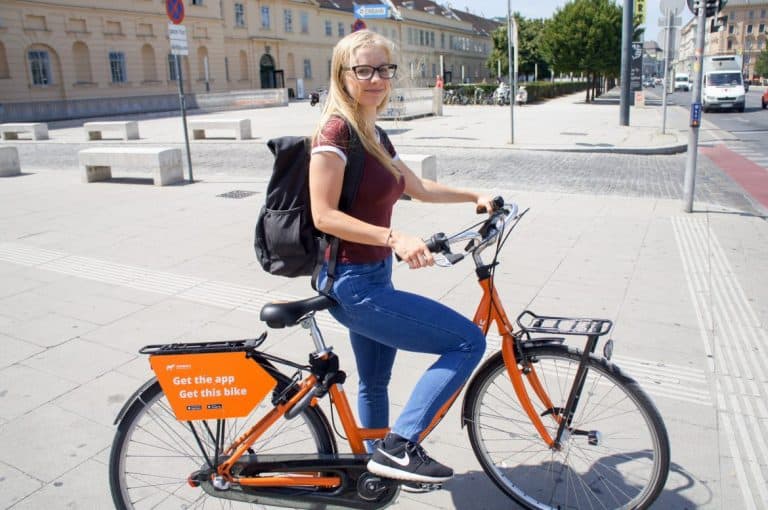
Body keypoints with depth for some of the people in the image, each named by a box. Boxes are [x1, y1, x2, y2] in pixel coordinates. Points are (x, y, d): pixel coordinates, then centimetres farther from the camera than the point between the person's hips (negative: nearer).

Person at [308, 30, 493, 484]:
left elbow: (419, 188, 24)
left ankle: (382, 462, 46)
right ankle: (399, 446, -4)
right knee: (469, 341, -10)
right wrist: (394, 237, -31)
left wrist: (475, 196, 21)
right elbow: (324, 215, -22)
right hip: (352, 284, -9)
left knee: (376, 382, 24)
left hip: (372, 277, 9)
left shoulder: (375, 136, 12)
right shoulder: (337, 130, -15)